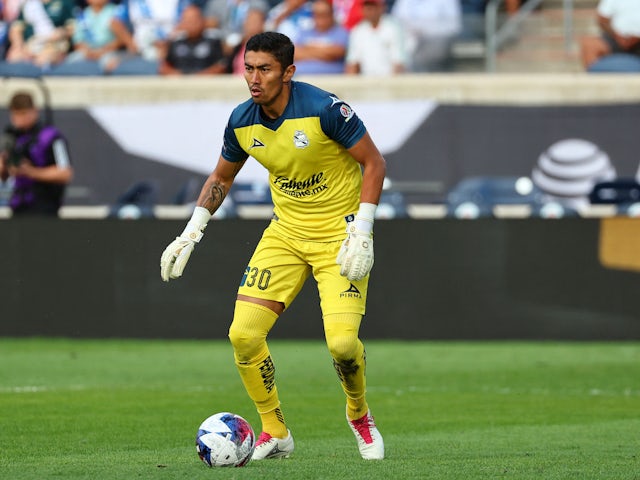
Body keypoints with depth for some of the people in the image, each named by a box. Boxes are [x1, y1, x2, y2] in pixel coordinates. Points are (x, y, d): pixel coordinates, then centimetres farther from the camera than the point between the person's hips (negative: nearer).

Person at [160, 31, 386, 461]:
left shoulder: (323, 109, -20)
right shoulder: (242, 122, -3)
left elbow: (374, 162, -12)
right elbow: (221, 177, 16)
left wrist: (361, 233, -18)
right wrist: (191, 234, 8)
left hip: (339, 232, -5)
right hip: (286, 232, 5)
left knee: (342, 341, -20)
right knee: (243, 333, -10)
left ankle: (359, 415, 13)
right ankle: (275, 433, 9)